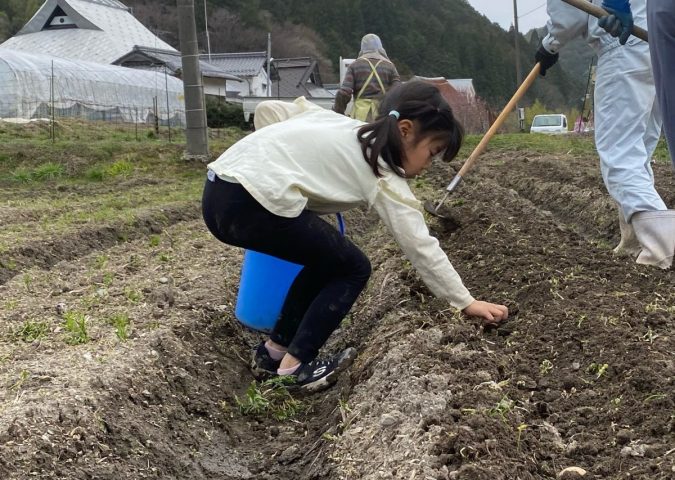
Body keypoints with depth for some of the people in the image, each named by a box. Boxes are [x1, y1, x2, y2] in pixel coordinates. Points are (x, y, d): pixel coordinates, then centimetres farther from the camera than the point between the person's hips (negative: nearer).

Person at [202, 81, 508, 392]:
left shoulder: (336, 122, 20)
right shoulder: (383, 177, 0)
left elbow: (267, 110, 19)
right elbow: (421, 247, 0)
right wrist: (466, 303, 6)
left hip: (219, 189, 9)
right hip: (250, 205, -9)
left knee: (327, 258, 23)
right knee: (352, 269, 7)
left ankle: (275, 350, 27)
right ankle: (295, 365, 6)